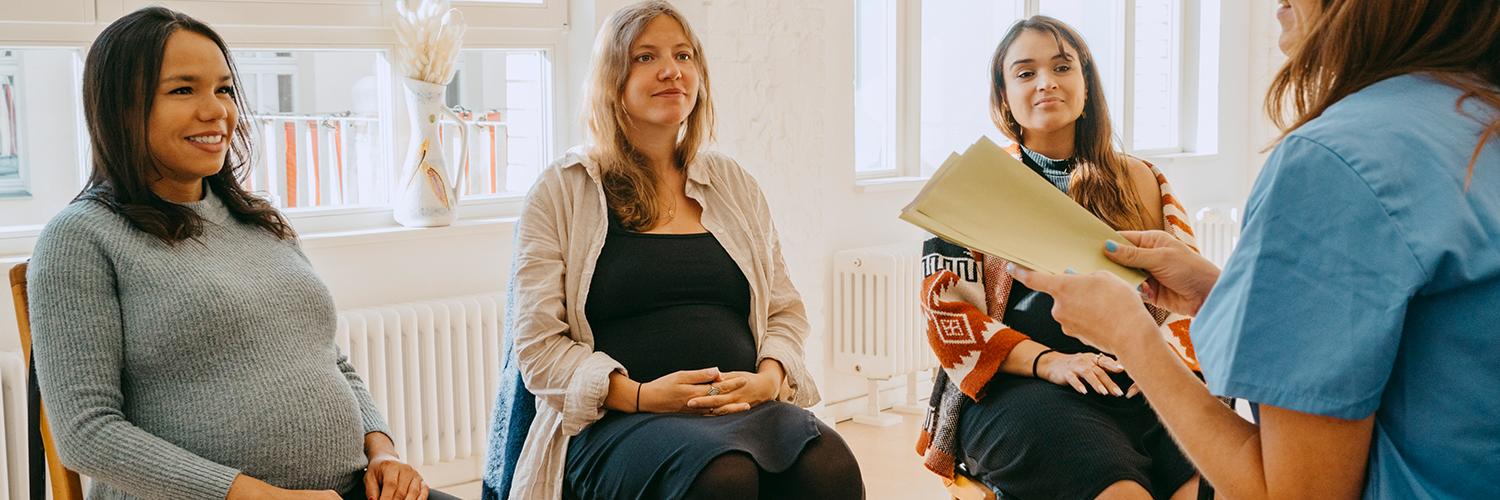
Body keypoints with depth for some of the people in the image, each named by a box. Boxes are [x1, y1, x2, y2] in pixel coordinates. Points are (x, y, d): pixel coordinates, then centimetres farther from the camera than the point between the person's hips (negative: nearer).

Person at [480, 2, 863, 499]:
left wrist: (769, 379, -4)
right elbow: (538, 343, 0)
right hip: (616, 421, -3)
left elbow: (786, 311, 19)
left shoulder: (734, 185, 19)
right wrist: (640, 395, -15)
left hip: (744, 407, 4)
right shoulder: (560, 193, 6)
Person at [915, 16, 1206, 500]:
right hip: (1017, 386, -3)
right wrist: (1048, 361, -12)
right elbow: (948, 310, 3)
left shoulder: (1143, 182, 21)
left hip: (1140, 384, 3)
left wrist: (1166, 351, -7)